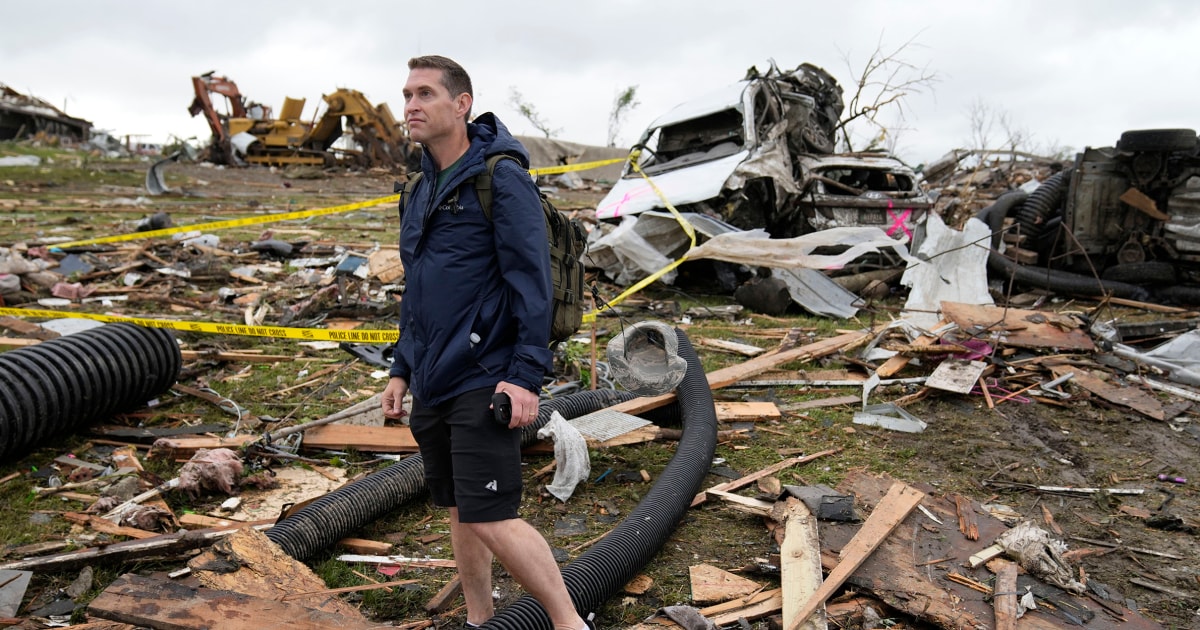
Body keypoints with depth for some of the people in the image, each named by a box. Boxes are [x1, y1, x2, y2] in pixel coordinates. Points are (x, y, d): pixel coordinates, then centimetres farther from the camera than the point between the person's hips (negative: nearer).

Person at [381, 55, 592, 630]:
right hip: (431, 385, 8)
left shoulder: (501, 177, -10)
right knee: (458, 512, 16)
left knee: (490, 517, -10)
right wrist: (401, 370, 19)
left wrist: (526, 375, -21)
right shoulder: (420, 192, 16)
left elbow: (531, 280, -16)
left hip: (483, 383, -8)